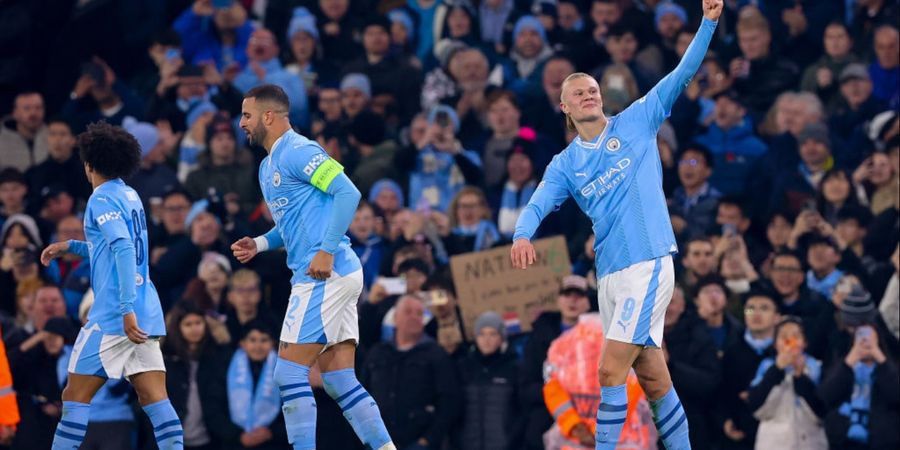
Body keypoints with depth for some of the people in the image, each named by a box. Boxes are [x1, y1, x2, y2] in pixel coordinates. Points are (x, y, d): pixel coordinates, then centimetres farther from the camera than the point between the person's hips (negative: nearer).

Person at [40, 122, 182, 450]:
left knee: (76, 395, 0)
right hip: (147, 315, 8)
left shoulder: (103, 199, -9)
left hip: (112, 317, -8)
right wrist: (70, 247, 30)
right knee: (155, 399, -1)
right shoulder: (131, 196, 17)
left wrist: (126, 309, -26)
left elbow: (124, 250, -21)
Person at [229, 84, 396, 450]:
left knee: (290, 372, -8)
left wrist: (327, 251, -23)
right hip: (337, 277, 10)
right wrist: (259, 244, 13)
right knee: (339, 380, 7)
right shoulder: (268, 166, 21)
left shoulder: (297, 152, -10)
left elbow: (348, 193, -18)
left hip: (325, 275, -10)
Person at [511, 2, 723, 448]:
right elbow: (538, 204, -1)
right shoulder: (565, 164, 14)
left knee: (610, 371, -13)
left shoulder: (635, 123, 6)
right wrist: (522, 235, -24)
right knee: (654, 379, 8)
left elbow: (681, 75, 2)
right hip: (610, 275, 5)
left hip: (648, 265, -5)